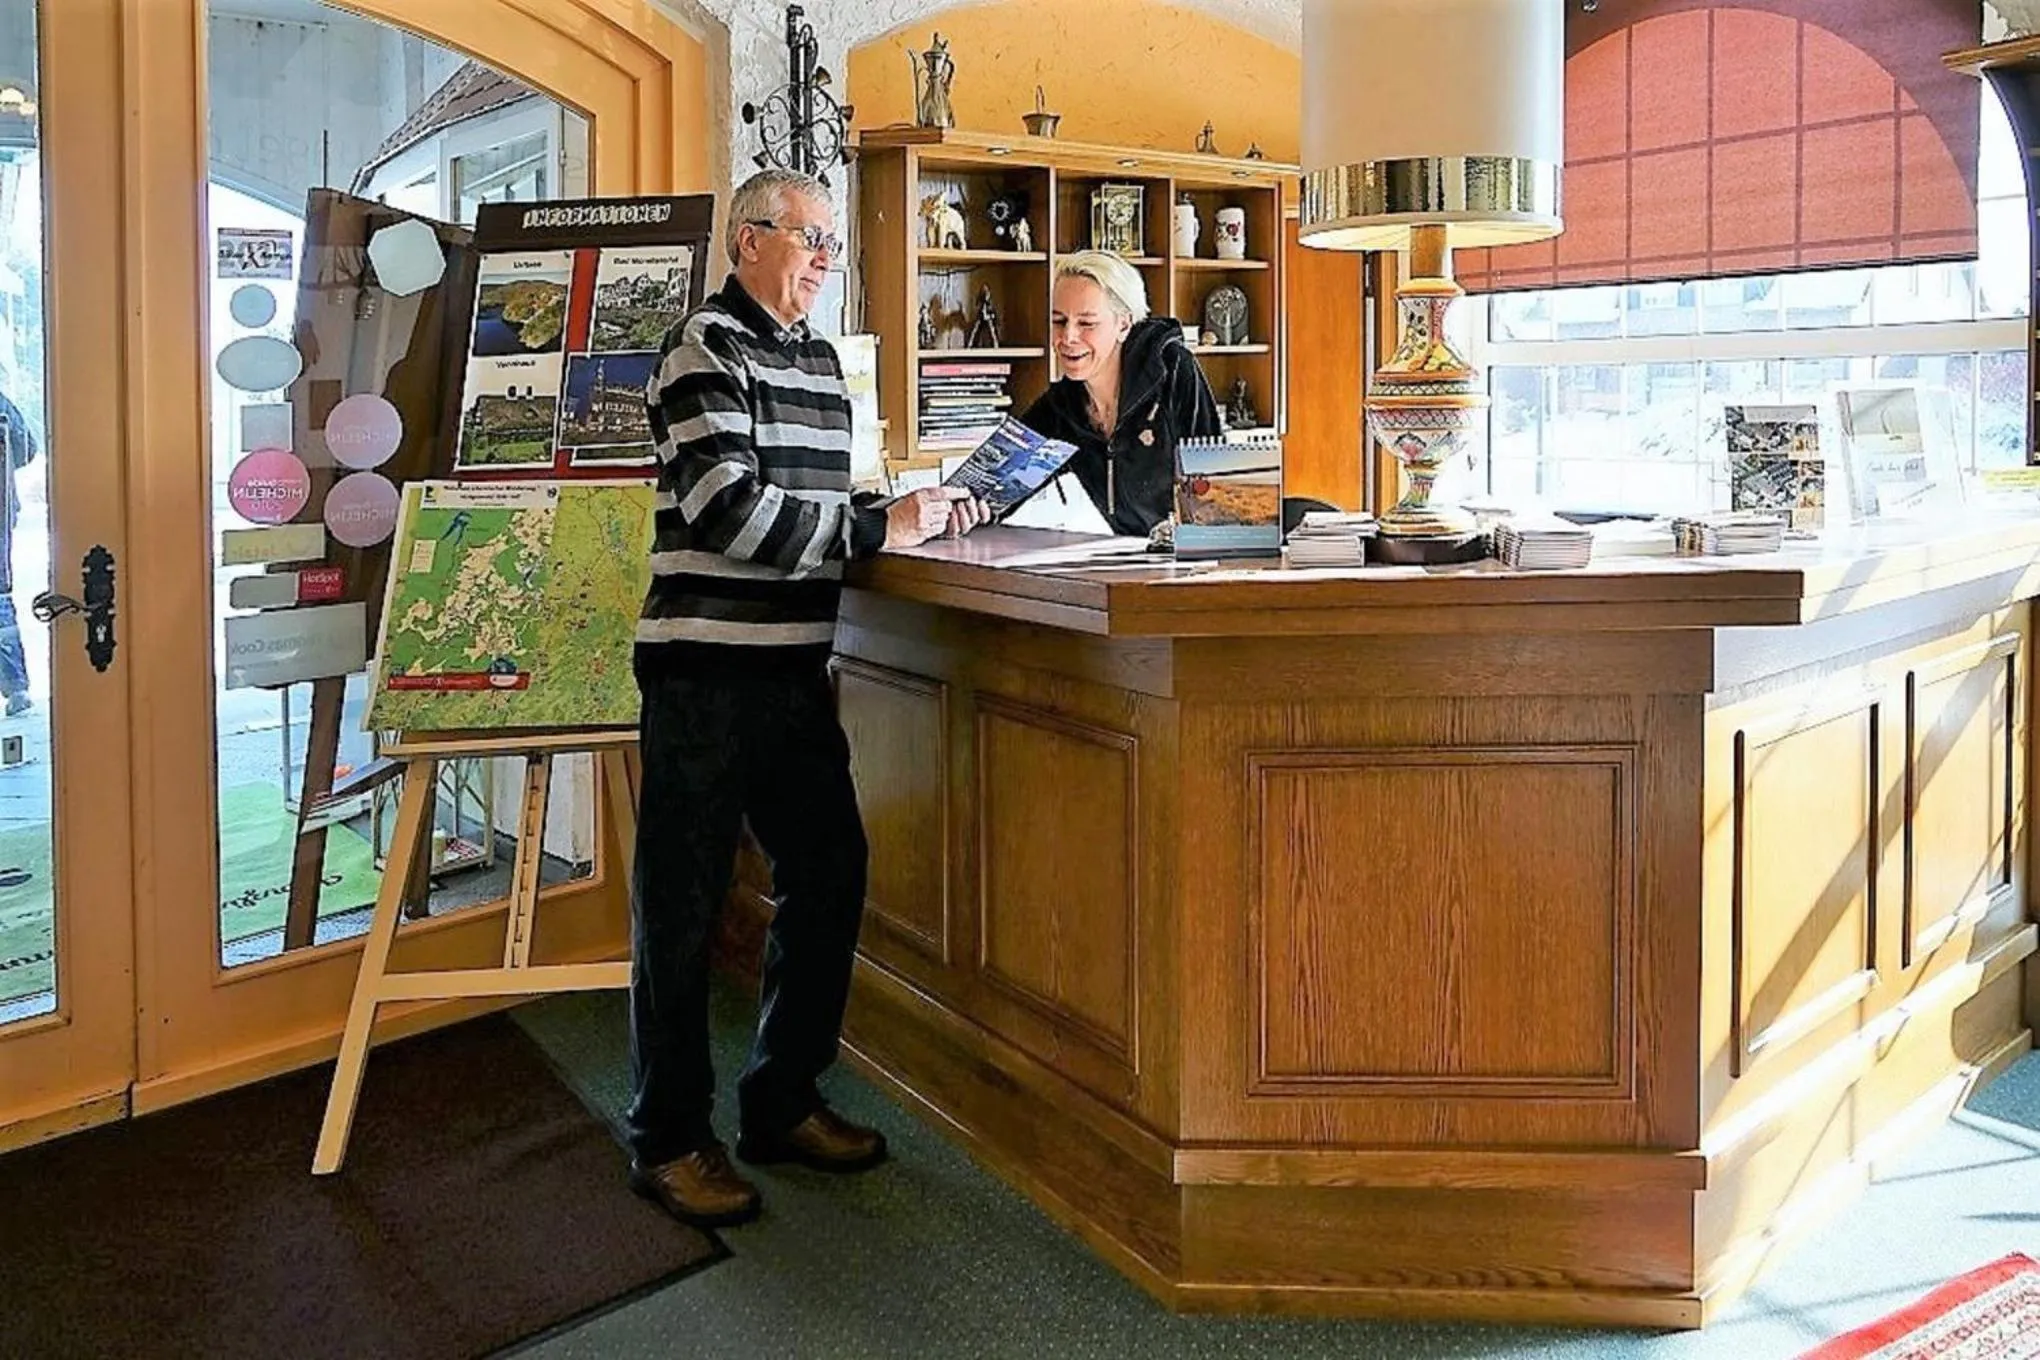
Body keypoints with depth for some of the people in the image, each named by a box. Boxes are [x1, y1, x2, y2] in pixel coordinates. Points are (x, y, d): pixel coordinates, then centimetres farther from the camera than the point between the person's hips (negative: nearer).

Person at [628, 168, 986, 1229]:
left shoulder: (820, 360, 18)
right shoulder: (705, 348, -8)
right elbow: (730, 508, -20)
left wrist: (916, 513, 7)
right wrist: (877, 530, -17)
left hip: (793, 668, 9)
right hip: (704, 671, -8)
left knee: (829, 876, 12)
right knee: (684, 907, 1)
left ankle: (782, 1102, 28)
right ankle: (667, 1141, 14)